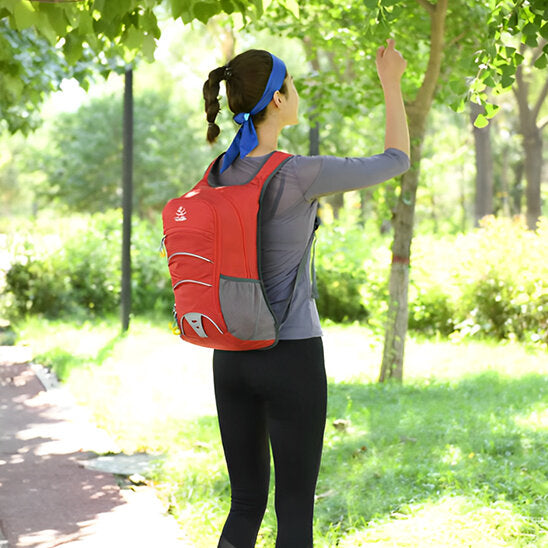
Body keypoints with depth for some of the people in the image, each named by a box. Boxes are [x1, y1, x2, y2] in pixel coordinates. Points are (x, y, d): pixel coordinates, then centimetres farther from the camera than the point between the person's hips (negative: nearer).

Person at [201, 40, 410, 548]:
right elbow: (395, 162, -4)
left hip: (232, 357, 6)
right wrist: (391, 83, 8)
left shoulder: (217, 176, 2)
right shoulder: (301, 174, -18)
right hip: (290, 360, -6)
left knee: (246, 503, 14)